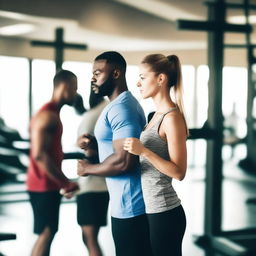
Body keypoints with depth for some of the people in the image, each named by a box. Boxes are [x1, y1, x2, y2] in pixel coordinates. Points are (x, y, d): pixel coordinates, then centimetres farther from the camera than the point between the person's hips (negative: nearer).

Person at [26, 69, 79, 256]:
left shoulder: (52, 113, 16)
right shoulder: (48, 115, -16)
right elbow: (39, 155, -24)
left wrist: (63, 182, 18)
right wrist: (66, 183, -20)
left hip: (48, 184, 10)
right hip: (44, 185, -10)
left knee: (46, 234, 13)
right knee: (46, 234, -7)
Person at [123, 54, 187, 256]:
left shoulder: (172, 117, -16)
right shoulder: (158, 115, 11)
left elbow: (179, 172, -19)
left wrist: (143, 150, -26)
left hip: (163, 213, -9)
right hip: (152, 209, 9)